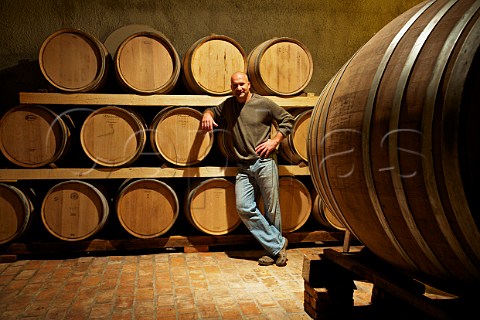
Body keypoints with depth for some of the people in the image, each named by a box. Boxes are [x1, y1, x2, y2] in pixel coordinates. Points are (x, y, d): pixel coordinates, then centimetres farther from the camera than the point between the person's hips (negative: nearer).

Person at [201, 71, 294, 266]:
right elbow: (213, 111, 32)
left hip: (264, 162, -4)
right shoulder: (228, 105, 15)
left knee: (272, 209, 1)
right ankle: (277, 244, 0)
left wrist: (274, 141, -5)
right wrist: (207, 115, 7)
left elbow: (287, 120, 7)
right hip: (243, 168, 4)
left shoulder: (264, 103, 2)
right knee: (243, 207, -11)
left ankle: (274, 249, 21)